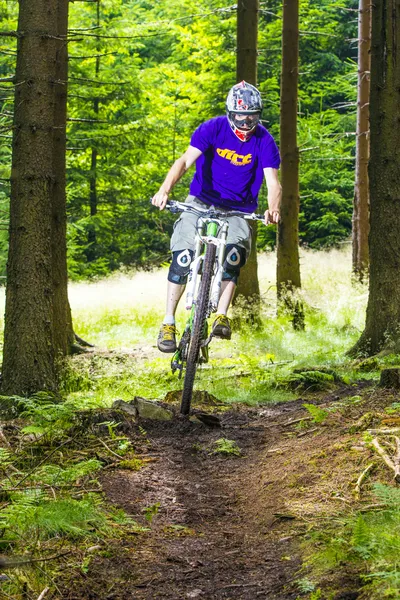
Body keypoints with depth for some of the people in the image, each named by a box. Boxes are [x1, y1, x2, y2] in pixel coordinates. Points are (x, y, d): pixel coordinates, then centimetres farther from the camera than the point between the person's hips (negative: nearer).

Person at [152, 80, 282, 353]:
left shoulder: (264, 142, -11)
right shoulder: (213, 128, -12)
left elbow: (273, 181, -19)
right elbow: (185, 160, -21)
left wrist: (273, 208, -42)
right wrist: (165, 189, -39)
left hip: (238, 210, 0)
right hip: (202, 202, 0)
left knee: (233, 256, -25)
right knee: (183, 257, -15)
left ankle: (222, 317, -20)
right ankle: (168, 323, -7)